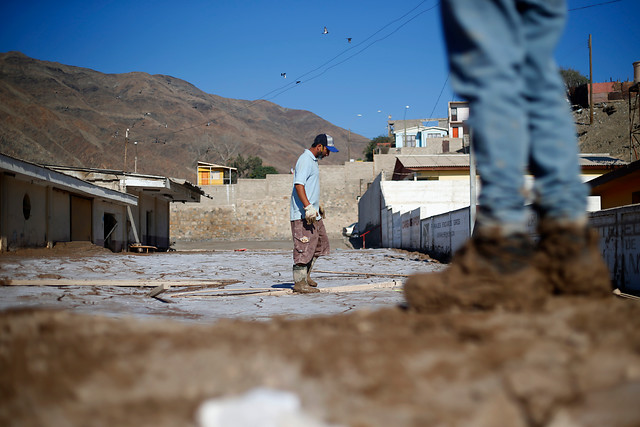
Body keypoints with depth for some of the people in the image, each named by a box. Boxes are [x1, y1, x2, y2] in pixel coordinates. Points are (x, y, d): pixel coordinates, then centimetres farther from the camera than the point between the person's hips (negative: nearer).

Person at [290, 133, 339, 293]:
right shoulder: (305, 160, -13)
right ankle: (299, 282, -5)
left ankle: (305, 276, 24)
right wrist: (308, 207, -31)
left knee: (320, 244, 16)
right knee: (304, 247, -9)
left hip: (313, 214, 11)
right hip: (302, 214, -11)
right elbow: (298, 184, -23)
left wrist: (317, 207, 34)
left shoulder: (313, 160, 20)